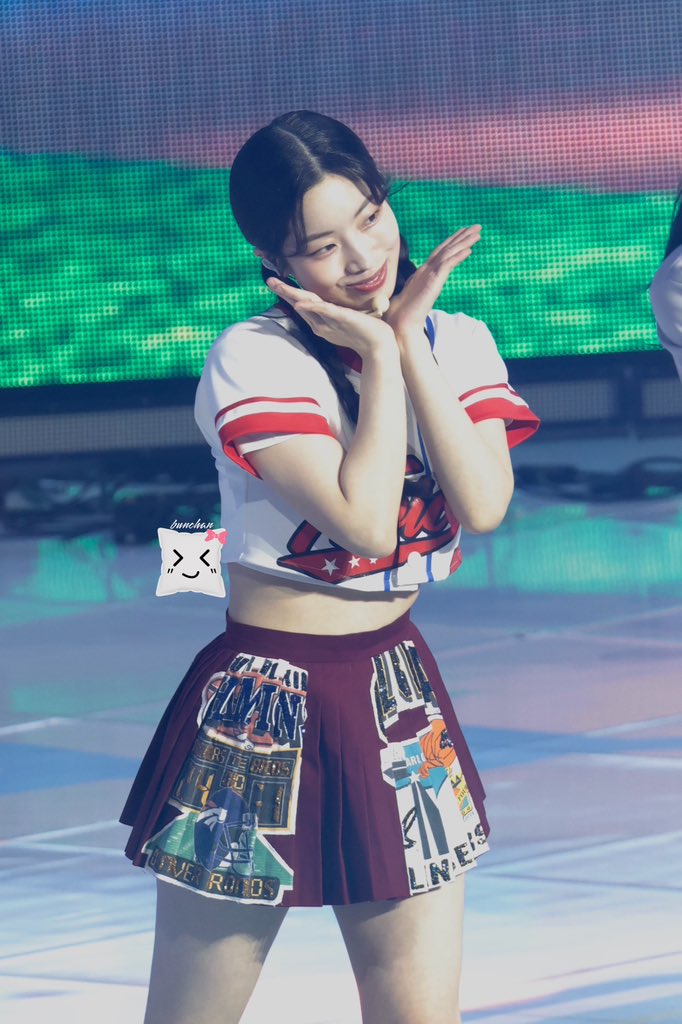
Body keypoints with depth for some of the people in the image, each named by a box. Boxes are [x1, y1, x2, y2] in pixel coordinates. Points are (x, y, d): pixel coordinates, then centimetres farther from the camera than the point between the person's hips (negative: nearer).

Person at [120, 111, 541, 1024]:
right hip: (265, 706, -5)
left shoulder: (457, 343, 3)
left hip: (400, 699, 5)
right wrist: (378, 353, -16)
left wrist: (411, 341, -14)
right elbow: (365, 520, -24)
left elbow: (484, 504, -14)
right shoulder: (254, 360, -14)